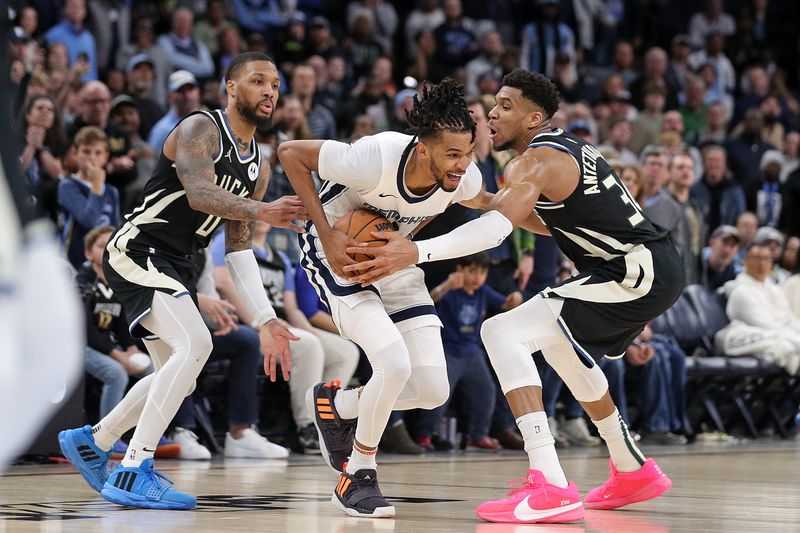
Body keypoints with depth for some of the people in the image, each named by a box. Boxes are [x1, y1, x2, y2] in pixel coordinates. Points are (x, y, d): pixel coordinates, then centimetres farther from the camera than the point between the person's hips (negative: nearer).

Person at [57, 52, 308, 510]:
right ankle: (133, 474, -24)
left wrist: (266, 319, 2)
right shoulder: (201, 129, -13)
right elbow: (198, 193, -33)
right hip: (136, 250, -10)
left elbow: (239, 249, 12)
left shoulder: (258, 167, 12)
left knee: (179, 376, 16)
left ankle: (92, 442, 35)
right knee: (195, 344, -26)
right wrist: (260, 211, -49)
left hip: (173, 265, 10)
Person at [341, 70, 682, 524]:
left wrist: (416, 253, -37)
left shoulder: (535, 161, -12)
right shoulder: (568, 147, 18)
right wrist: (496, 199, 19)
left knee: (503, 332, -16)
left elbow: (496, 226, -29)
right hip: (658, 269, 10)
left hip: (638, 273, -10)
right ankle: (634, 471, 39)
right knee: (561, 343, 32)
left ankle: (551, 489, -26)